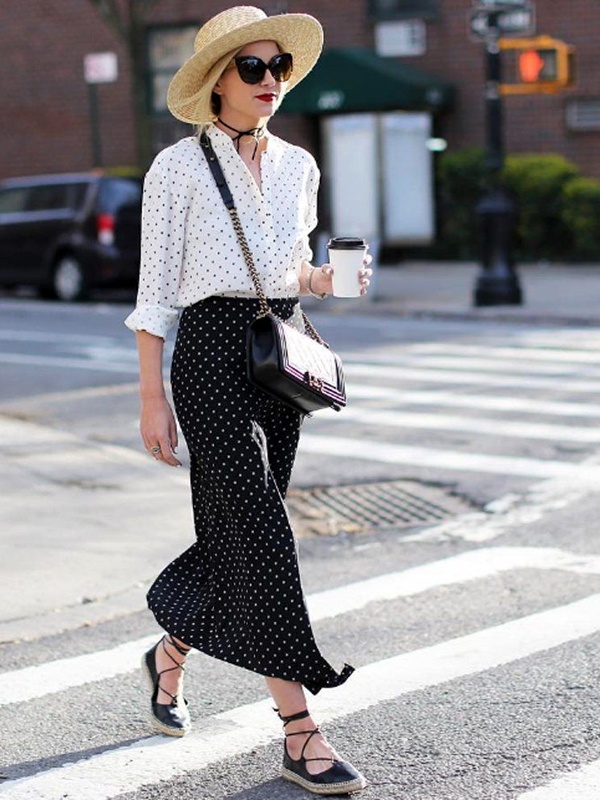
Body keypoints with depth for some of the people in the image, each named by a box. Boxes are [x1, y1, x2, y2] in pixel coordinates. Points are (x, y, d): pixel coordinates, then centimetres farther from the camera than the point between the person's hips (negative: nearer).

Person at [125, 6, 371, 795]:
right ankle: (301, 735, -9)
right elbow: (156, 291, -5)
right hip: (213, 351, -6)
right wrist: (153, 398, -8)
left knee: (237, 533, 12)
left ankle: (169, 657, 39)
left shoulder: (298, 166, 11)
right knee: (259, 534, -11)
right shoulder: (178, 167, -4)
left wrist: (325, 278, 0)